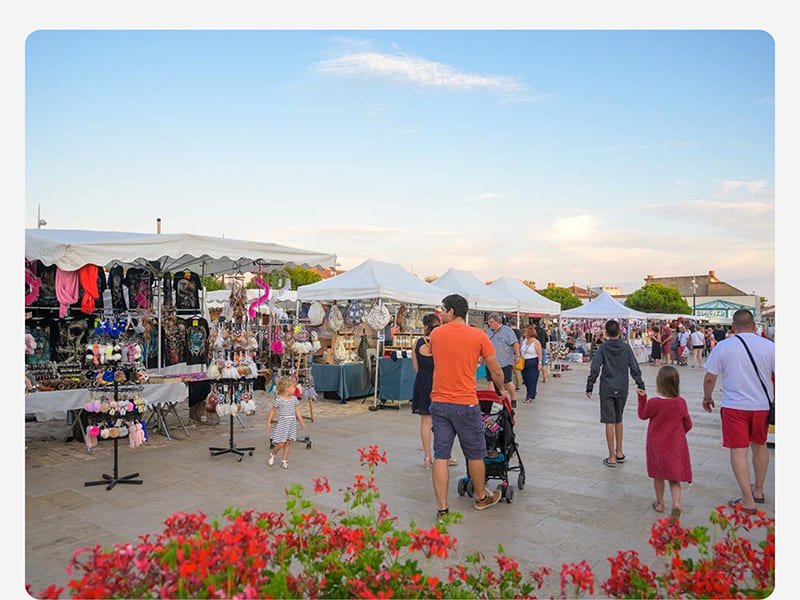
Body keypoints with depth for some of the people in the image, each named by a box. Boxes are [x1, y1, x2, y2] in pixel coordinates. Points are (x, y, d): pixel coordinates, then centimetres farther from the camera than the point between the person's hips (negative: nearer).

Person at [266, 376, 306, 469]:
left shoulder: (294, 399, 3)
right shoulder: (278, 400, -11)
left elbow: (297, 411, 10)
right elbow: (272, 411, -4)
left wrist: (301, 422, 10)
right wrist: (268, 422, -5)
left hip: (291, 424, 4)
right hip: (282, 423, -4)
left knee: (287, 444, 7)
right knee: (281, 443, -4)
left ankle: (284, 460, 16)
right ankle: (272, 454, 23)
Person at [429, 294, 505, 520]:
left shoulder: (435, 334, 3)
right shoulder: (479, 336, -4)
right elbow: (496, 371, 3)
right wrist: (501, 390, 23)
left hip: (439, 403, 2)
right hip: (465, 404, -2)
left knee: (440, 456, 5)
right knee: (475, 454, 15)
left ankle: (442, 509, 6)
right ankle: (481, 498, 33)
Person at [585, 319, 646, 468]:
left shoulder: (603, 348, -6)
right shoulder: (626, 347, 1)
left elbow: (595, 368, -9)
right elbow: (635, 368, 0)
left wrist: (589, 387, -3)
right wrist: (641, 386, 5)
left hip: (607, 390, -3)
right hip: (622, 390, 3)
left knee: (610, 422, -1)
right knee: (618, 420, 19)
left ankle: (612, 457, 1)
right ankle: (619, 452, 27)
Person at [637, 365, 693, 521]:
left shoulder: (653, 403, -19)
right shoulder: (681, 403, -10)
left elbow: (643, 415, 1)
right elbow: (688, 425, 2)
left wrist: (642, 398, 6)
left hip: (657, 446, -1)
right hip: (676, 446, 1)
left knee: (658, 475, 18)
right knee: (674, 479, 11)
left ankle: (660, 503, 30)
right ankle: (676, 503, -9)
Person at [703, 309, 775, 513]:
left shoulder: (723, 347, -8)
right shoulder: (769, 346, -4)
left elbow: (709, 378, -3)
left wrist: (707, 397, 14)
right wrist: (774, 400, 18)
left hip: (734, 406, -3)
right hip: (762, 405, 3)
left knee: (738, 451, 1)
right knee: (760, 446, 21)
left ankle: (748, 501, -1)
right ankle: (758, 490, 35)